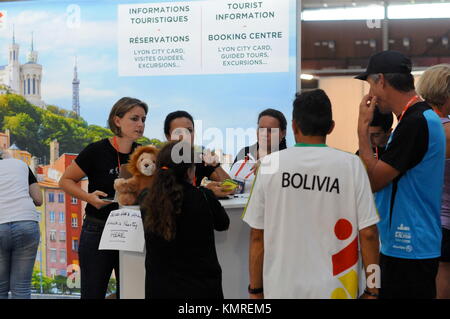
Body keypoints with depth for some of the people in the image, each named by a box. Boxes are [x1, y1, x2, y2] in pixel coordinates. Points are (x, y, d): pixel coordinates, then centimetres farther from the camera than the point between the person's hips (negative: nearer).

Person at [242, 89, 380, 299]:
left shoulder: (271, 164, -4)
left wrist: (255, 289, 8)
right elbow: (368, 233, -7)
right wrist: (372, 290, 3)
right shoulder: (351, 165, -6)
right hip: (334, 289, 0)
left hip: (281, 289, 1)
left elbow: (257, 235, -1)